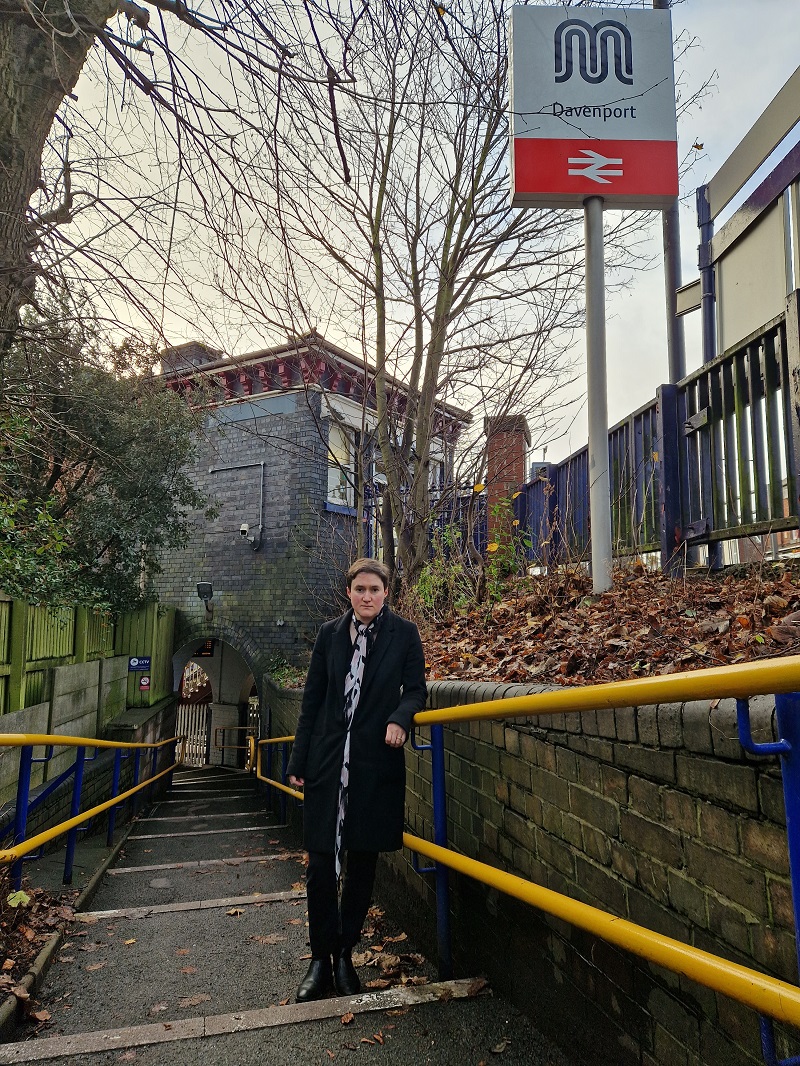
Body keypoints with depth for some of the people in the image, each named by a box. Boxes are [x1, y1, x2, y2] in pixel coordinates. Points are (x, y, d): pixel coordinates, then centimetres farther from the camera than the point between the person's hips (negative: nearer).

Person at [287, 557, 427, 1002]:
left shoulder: (404, 634, 0)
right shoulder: (330, 634, 5)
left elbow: (416, 690, 3)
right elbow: (313, 700, 9)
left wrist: (400, 717, -19)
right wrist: (299, 760, 8)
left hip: (377, 764, -1)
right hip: (327, 763, 1)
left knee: (363, 864, 10)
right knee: (321, 863, 2)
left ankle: (346, 957, 28)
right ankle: (321, 960, 19)